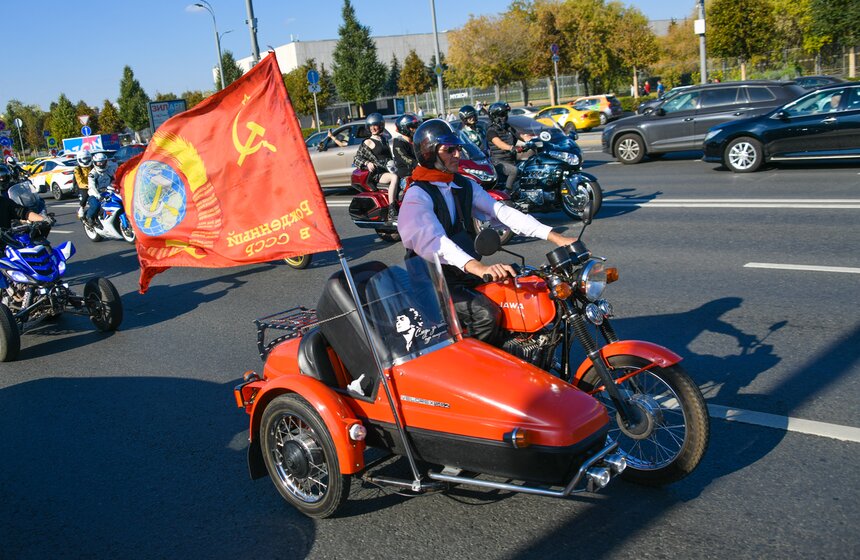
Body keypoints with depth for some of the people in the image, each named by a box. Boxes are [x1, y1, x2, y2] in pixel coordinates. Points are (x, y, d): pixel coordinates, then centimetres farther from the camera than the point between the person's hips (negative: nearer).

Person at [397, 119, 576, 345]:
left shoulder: (465, 186, 9)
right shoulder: (417, 196, -13)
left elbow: (502, 212, 1)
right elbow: (433, 240, -30)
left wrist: (555, 237, -12)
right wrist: (478, 267, -47)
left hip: (468, 274, 7)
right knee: (485, 314, -29)